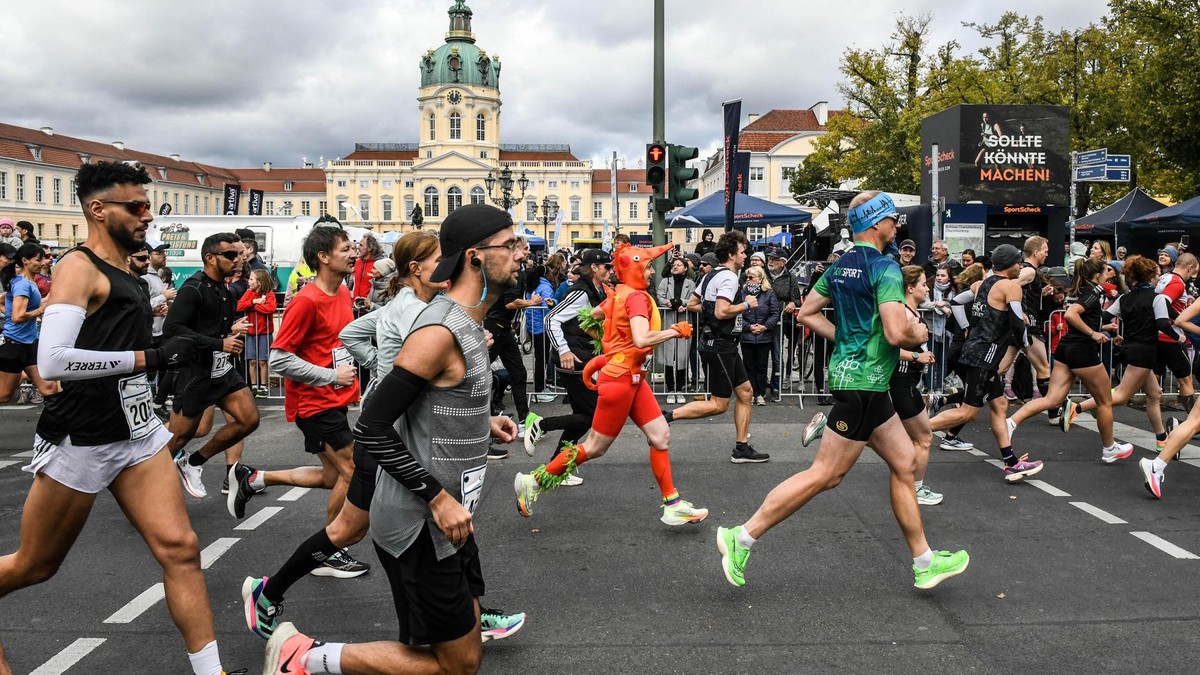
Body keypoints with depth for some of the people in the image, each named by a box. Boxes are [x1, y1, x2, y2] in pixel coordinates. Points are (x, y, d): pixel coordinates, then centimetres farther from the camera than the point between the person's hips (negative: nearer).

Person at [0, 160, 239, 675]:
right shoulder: (79, 267, -15)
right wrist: (150, 357, -23)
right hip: (79, 440, -7)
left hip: (136, 433, 7)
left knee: (179, 547, -3)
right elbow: (53, 361, -27)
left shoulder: (124, 271, 13)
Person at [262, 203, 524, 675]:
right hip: (420, 525, -10)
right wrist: (438, 498, -22)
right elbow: (372, 427, -23)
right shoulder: (440, 331, -21)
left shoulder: (464, 322, 10)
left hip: (445, 516, 10)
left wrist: (481, 424, 9)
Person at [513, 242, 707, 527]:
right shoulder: (637, 297, -18)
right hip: (620, 378, -9)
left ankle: (673, 505, 14)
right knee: (595, 447, 1)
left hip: (632, 377, 9)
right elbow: (641, 340, -32)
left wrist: (606, 355, 29)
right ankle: (533, 482, 11)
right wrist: (676, 331, -20)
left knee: (661, 436, 8)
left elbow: (592, 315, 20)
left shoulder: (619, 294, 7)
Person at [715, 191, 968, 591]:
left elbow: (807, 313, 16)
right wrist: (919, 336, -3)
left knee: (905, 462, 15)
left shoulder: (840, 266, 11)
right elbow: (896, 333, -25)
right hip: (865, 381, -10)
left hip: (849, 369, 10)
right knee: (825, 475, -5)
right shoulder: (885, 267, -16)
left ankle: (924, 562, 23)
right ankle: (742, 537, -1)